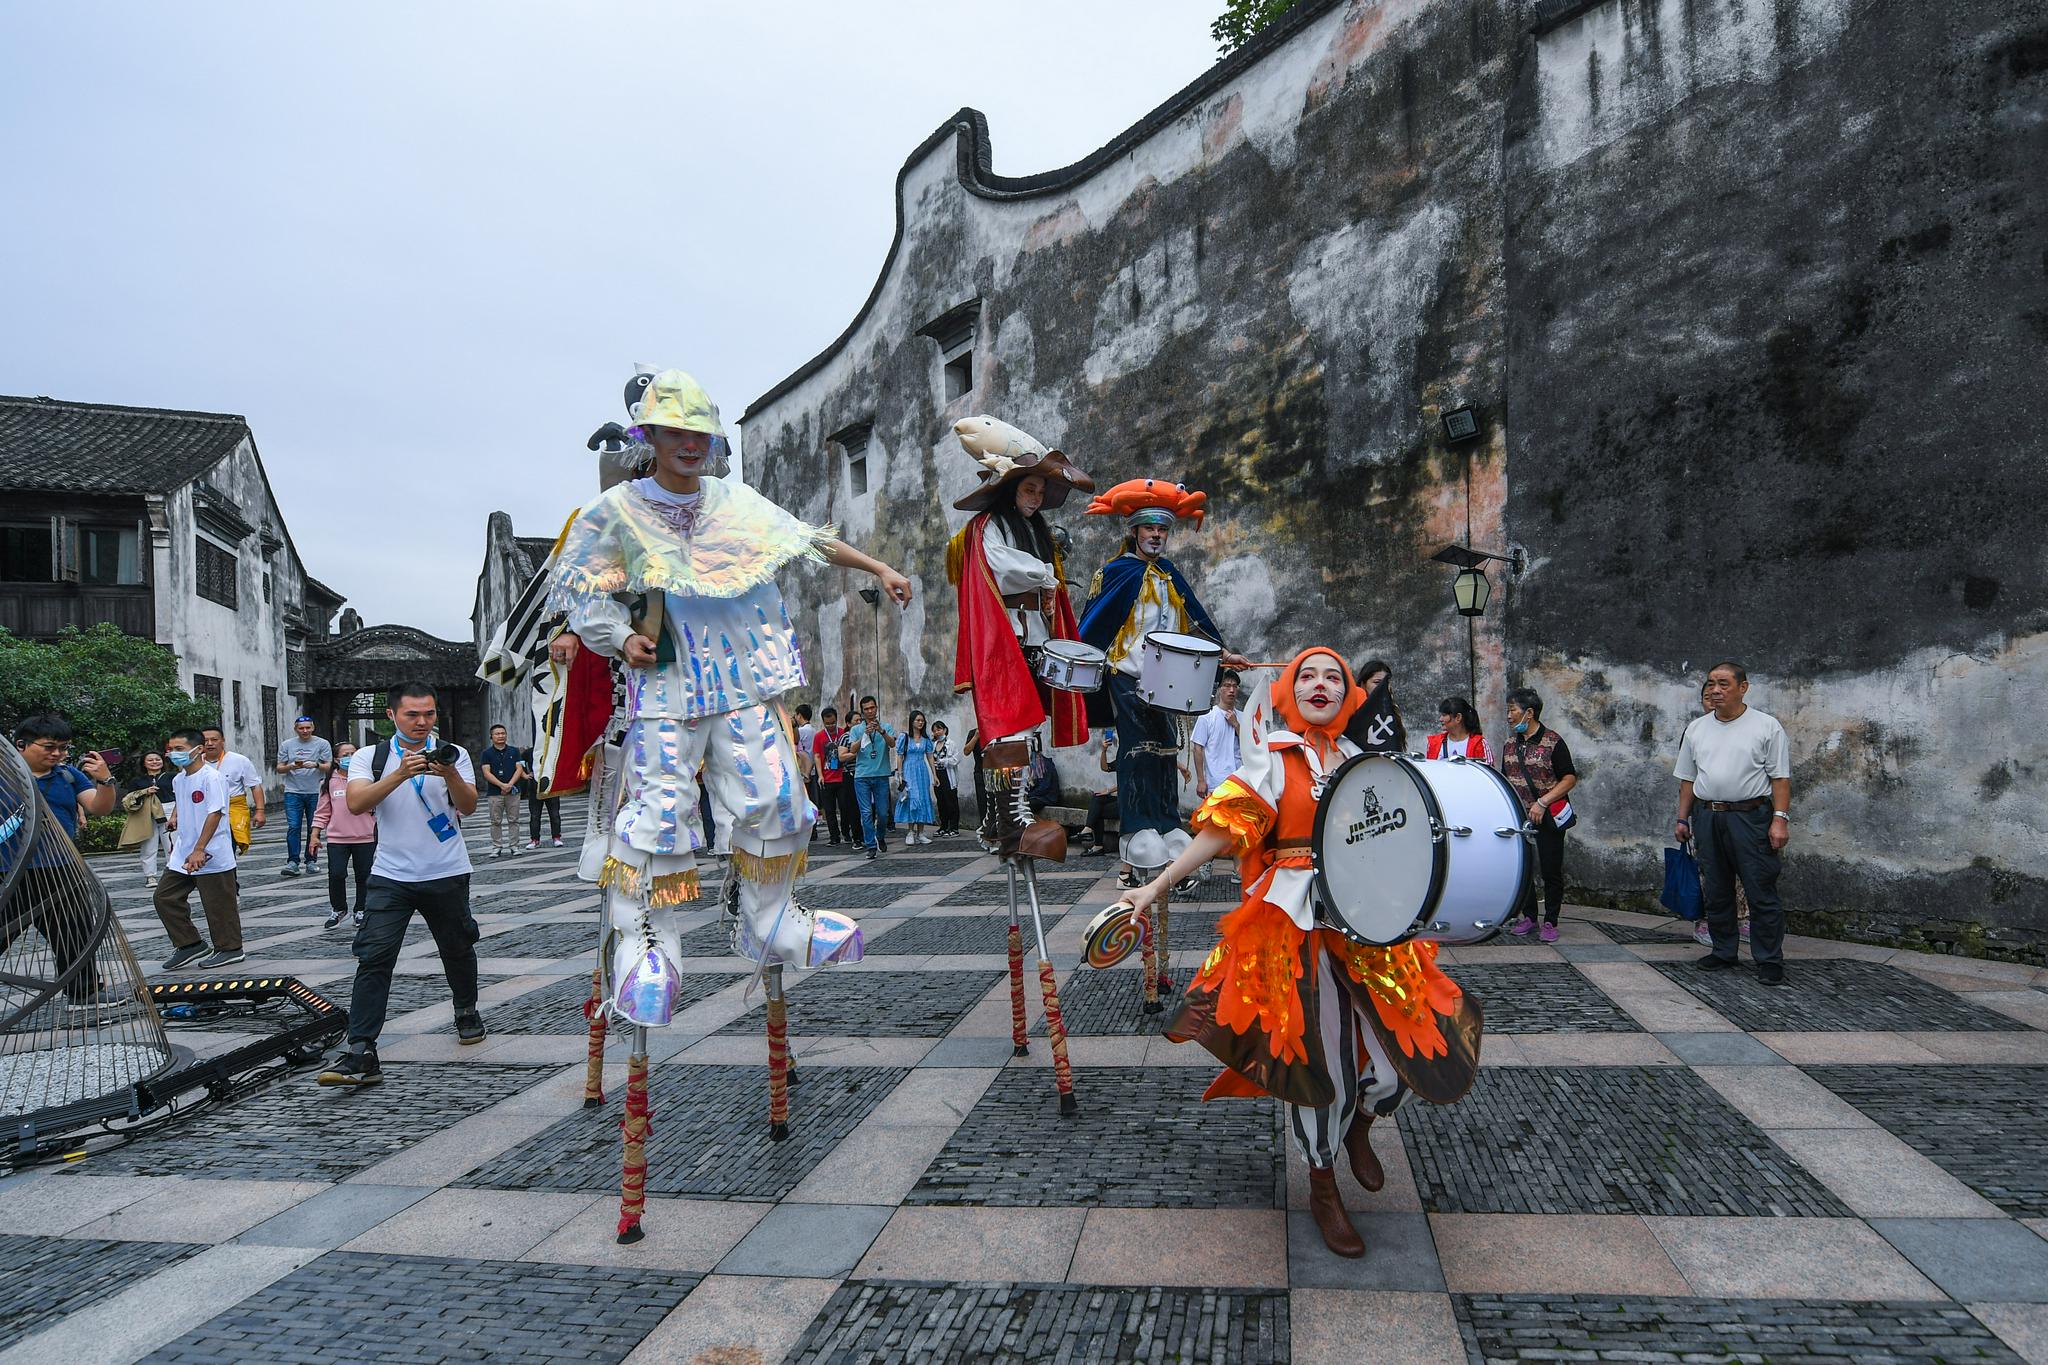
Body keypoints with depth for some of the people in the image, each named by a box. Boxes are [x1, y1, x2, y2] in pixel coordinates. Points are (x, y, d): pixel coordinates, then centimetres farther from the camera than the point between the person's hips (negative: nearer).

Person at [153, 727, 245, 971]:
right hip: (182, 855, 9)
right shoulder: (179, 780, 9)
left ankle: (229, 949, 14)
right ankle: (189, 944, 19)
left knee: (218, 905, 0)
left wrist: (199, 850, -25)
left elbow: (215, 814, -22)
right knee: (165, 897, 8)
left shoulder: (212, 777, -16)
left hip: (212, 856, -9)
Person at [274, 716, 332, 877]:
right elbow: (279, 768, 9)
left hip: (315, 792, 0)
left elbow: (328, 767, 1)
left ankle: (310, 861, 12)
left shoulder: (322, 744, 4)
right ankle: (292, 861, -6)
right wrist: (291, 766, -12)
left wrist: (316, 765, -19)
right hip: (293, 792, 0)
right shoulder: (286, 745, 9)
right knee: (293, 827, -8)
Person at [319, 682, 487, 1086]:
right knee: (374, 957, -11)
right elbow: (355, 803, -14)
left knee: (458, 950, 15)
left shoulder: (453, 754, 2)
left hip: (447, 874, 1)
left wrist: (450, 774, -28)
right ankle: (361, 1053, -12)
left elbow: (468, 807, -9)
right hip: (390, 875, -1)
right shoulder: (369, 757, 2)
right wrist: (401, 773, -27)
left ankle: (467, 1011, 40)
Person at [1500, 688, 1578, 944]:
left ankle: (1550, 922, 11)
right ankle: (1528, 916, 21)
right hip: (1518, 816, 6)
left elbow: (1570, 778, -11)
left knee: (1551, 870, 0)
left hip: (1548, 816, -5)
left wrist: (1542, 802, -19)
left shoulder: (1553, 742, -10)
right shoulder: (1509, 745, 9)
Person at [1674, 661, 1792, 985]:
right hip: (1707, 818, 5)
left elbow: (1780, 778, -5)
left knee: (1762, 893, -3)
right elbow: (1687, 779, 16)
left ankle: (1769, 961, 5)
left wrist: (1780, 819, -12)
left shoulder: (1766, 727, -1)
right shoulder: (1696, 729, 12)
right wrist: (1683, 818, 12)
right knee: (1716, 893, 12)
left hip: (1750, 818, -5)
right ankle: (1724, 952, 23)